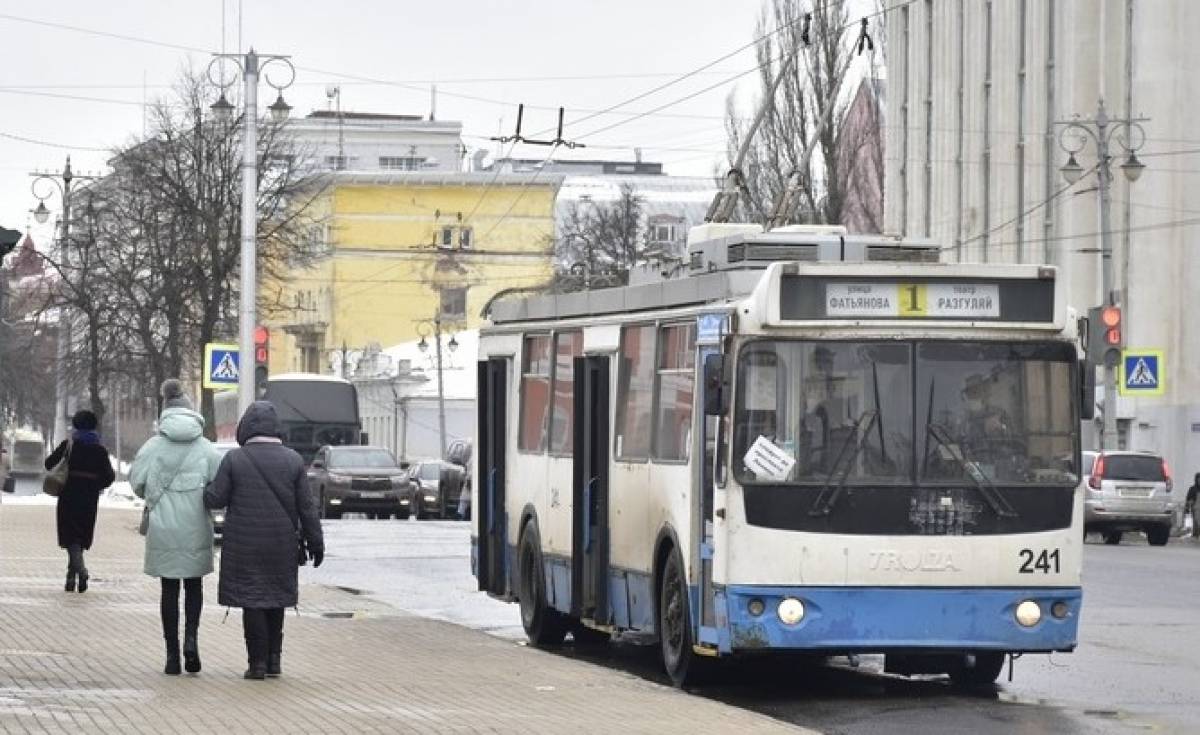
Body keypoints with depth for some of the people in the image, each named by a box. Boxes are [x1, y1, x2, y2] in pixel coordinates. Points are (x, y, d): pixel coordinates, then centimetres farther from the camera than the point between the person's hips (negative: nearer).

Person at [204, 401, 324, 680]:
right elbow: (307, 507, 0)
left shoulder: (234, 459, -7)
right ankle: (273, 659, 15)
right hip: (281, 544, 3)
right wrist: (315, 542, 6)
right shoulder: (293, 461, 0)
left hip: (244, 544, -3)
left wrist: (206, 487, 15)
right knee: (275, 599, 16)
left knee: (252, 603, 1)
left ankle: (258, 662, -2)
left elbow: (215, 499, -7)